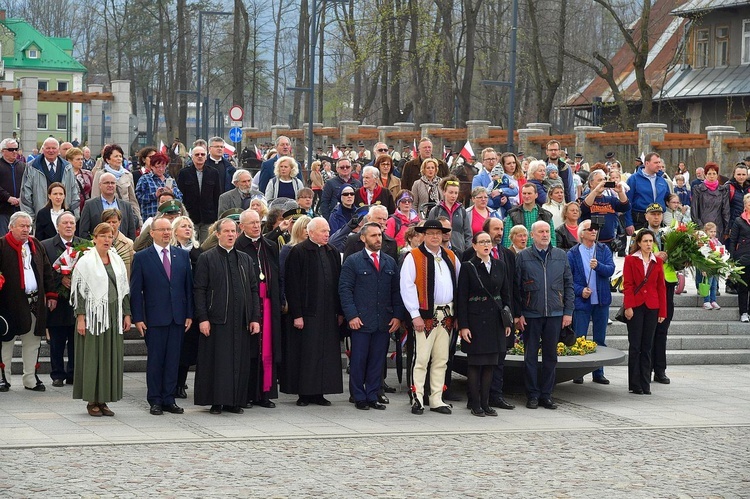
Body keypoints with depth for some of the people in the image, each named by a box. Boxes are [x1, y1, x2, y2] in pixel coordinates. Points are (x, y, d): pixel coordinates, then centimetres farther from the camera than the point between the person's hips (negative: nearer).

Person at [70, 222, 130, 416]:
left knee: (111, 356, 5)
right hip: (93, 315, -5)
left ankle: (102, 400, 11)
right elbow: (79, 290, -7)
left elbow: (124, 289, 15)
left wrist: (126, 314, 9)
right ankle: (92, 401, 5)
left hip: (113, 316, 5)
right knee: (92, 356, -2)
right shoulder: (85, 261, -4)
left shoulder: (117, 261, 11)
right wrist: (80, 318, -13)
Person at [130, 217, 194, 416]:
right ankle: (155, 401, 9)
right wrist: (138, 318, -8)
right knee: (155, 360, 1)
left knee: (173, 360, 5)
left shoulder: (183, 256, 10)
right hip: (154, 318, -3)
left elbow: (189, 286, 11)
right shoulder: (142, 257, 0)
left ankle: (169, 400, 12)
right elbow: (135, 290, -1)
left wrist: (189, 314, 5)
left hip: (178, 317, 3)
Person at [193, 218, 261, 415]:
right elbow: (199, 290, -3)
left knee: (240, 361, 4)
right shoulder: (206, 258, 1)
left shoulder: (245, 259, 14)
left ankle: (235, 401, 11)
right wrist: (202, 318, -11)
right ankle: (217, 402, 2)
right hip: (217, 319, -4)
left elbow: (254, 289, 13)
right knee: (217, 361, -3)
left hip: (241, 320, 4)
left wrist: (255, 318, 5)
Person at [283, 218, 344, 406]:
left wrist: (340, 311, 9)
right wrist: (297, 314, -14)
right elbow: (292, 285, -9)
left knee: (326, 353, 5)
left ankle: (319, 392, 12)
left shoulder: (333, 253, 11)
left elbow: (338, 283, 14)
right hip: (307, 312, -5)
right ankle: (304, 394, 5)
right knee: (306, 353, -2)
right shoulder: (298, 252, -6)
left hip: (328, 313, 6)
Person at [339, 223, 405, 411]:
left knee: (378, 361, 6)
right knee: (358, 360, 0)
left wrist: (397, 316, 4)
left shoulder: (390, 263, 14)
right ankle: (359, 397, 8)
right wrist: (351, 315, -12)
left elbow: (396, 291, 14)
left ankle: (373, 397, 13)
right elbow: (345, 289, -3)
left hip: (384, 322, 4)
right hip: (361, 321, -4)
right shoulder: (353, 261, 1)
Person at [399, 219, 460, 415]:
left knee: (441, 360, 8)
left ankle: (437, 400, 14)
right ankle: (417, 399, -1)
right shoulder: (413, 257, -3)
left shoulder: (451, 257, 14)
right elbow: (407, 286, -8)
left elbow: (460, 283, 17)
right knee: (421, 359, -6)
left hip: (446, 316, 5)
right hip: (425, 315, -5)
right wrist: (415, 315, -13)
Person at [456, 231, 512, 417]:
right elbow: (461, 297, -6)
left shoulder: (499, 266, 9)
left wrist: (508, 321, 8)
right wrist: (463, 325, -12)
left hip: (495, 320, 4)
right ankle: (475, 404, 5)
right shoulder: (468, 267, -4)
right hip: (475, 319, -4)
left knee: (490, 363, 6)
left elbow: (506, 294, 13)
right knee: (475, 363, -1)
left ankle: (485, 403, 12)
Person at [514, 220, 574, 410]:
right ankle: (532, 395, 10)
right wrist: (518, 314, -6)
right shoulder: (522, 257, 0)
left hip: (555, 314, 2)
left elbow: (568, 285, 9)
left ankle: (546, 394, 14)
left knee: (550, 355, 6)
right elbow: (516, 288, 0)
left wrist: (568, 311, 2)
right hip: (530, 314, -2)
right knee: (530, 355, 3)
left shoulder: (561, 256, 8)